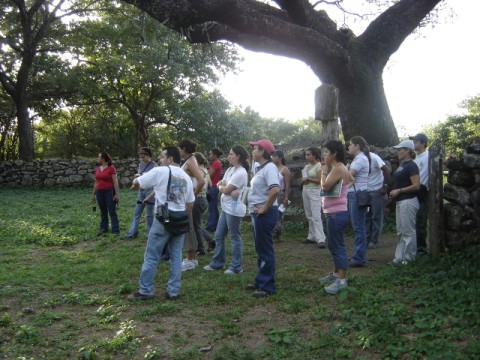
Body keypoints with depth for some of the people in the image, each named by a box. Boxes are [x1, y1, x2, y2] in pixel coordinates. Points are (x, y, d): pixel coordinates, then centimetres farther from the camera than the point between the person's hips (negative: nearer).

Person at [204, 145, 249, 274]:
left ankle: (236, 267, 10)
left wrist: (222, 187, 4)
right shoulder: (230, 169, 13)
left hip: (234, 209, -10)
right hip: (226, 208, 10)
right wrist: (229, 190, -12)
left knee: (235, 238, 0)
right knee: (219, 236, 14)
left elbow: (226, 190, -18)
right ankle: (217, 263, 25)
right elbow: (220, 185, 7)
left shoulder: (241, 173, -18)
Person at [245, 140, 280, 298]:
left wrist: (265, 208, -23)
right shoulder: (262, 168, 14)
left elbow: (275, 190, -32)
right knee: (260, 249, 17)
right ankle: (261, 281, 29)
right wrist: (257, 209, 14)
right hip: (257, 213, 10)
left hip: (265, 213, -10)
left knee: (265, 250, -3)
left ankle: (268, 287, 7)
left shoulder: (269, 168, -17)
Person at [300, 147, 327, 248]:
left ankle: (321, 239, -16)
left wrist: (308, 179, -11)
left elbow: (320, 180, -16)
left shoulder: (319, 165, -8)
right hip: (305, 191, 8)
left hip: (315, 192, -8)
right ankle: (312, 237, 18)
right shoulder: (306, 166, 15)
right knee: (309, 216, 11)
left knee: (316, 216, -15)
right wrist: (303, 180, 0)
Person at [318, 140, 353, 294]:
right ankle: (336, 274, 31)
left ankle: (342, 280, -3)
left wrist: (324, 171, -7)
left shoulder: (337, 169, -17)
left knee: (338, 246, -7)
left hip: (336, 213, -11)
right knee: (335, 245, 19)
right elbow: (351, 180, 26)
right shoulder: (341, 168, 16)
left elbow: (325, 187, -21)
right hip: (337, 212, 11)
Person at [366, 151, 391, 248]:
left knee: (376, 217, 2)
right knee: (365, 217, 7)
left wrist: (385, 186, -19)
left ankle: (374, 240, 9)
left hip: (377, 191, -6)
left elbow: (386, 170, -19)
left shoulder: (373, 157, -13)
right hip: (366, 191, 6)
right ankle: (367, 240, 16)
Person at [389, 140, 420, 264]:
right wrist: (394, 191, 11)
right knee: (400, 231, 14)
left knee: (408, 231, -2)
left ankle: (408, 258, 7)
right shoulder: (402, 164, 14)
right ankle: (400, 257, 22)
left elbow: (416, 186, -21)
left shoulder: (411, 166, -14)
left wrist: (399, 190, -18)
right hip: (400, 202, 10)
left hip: (408, 202, -10)